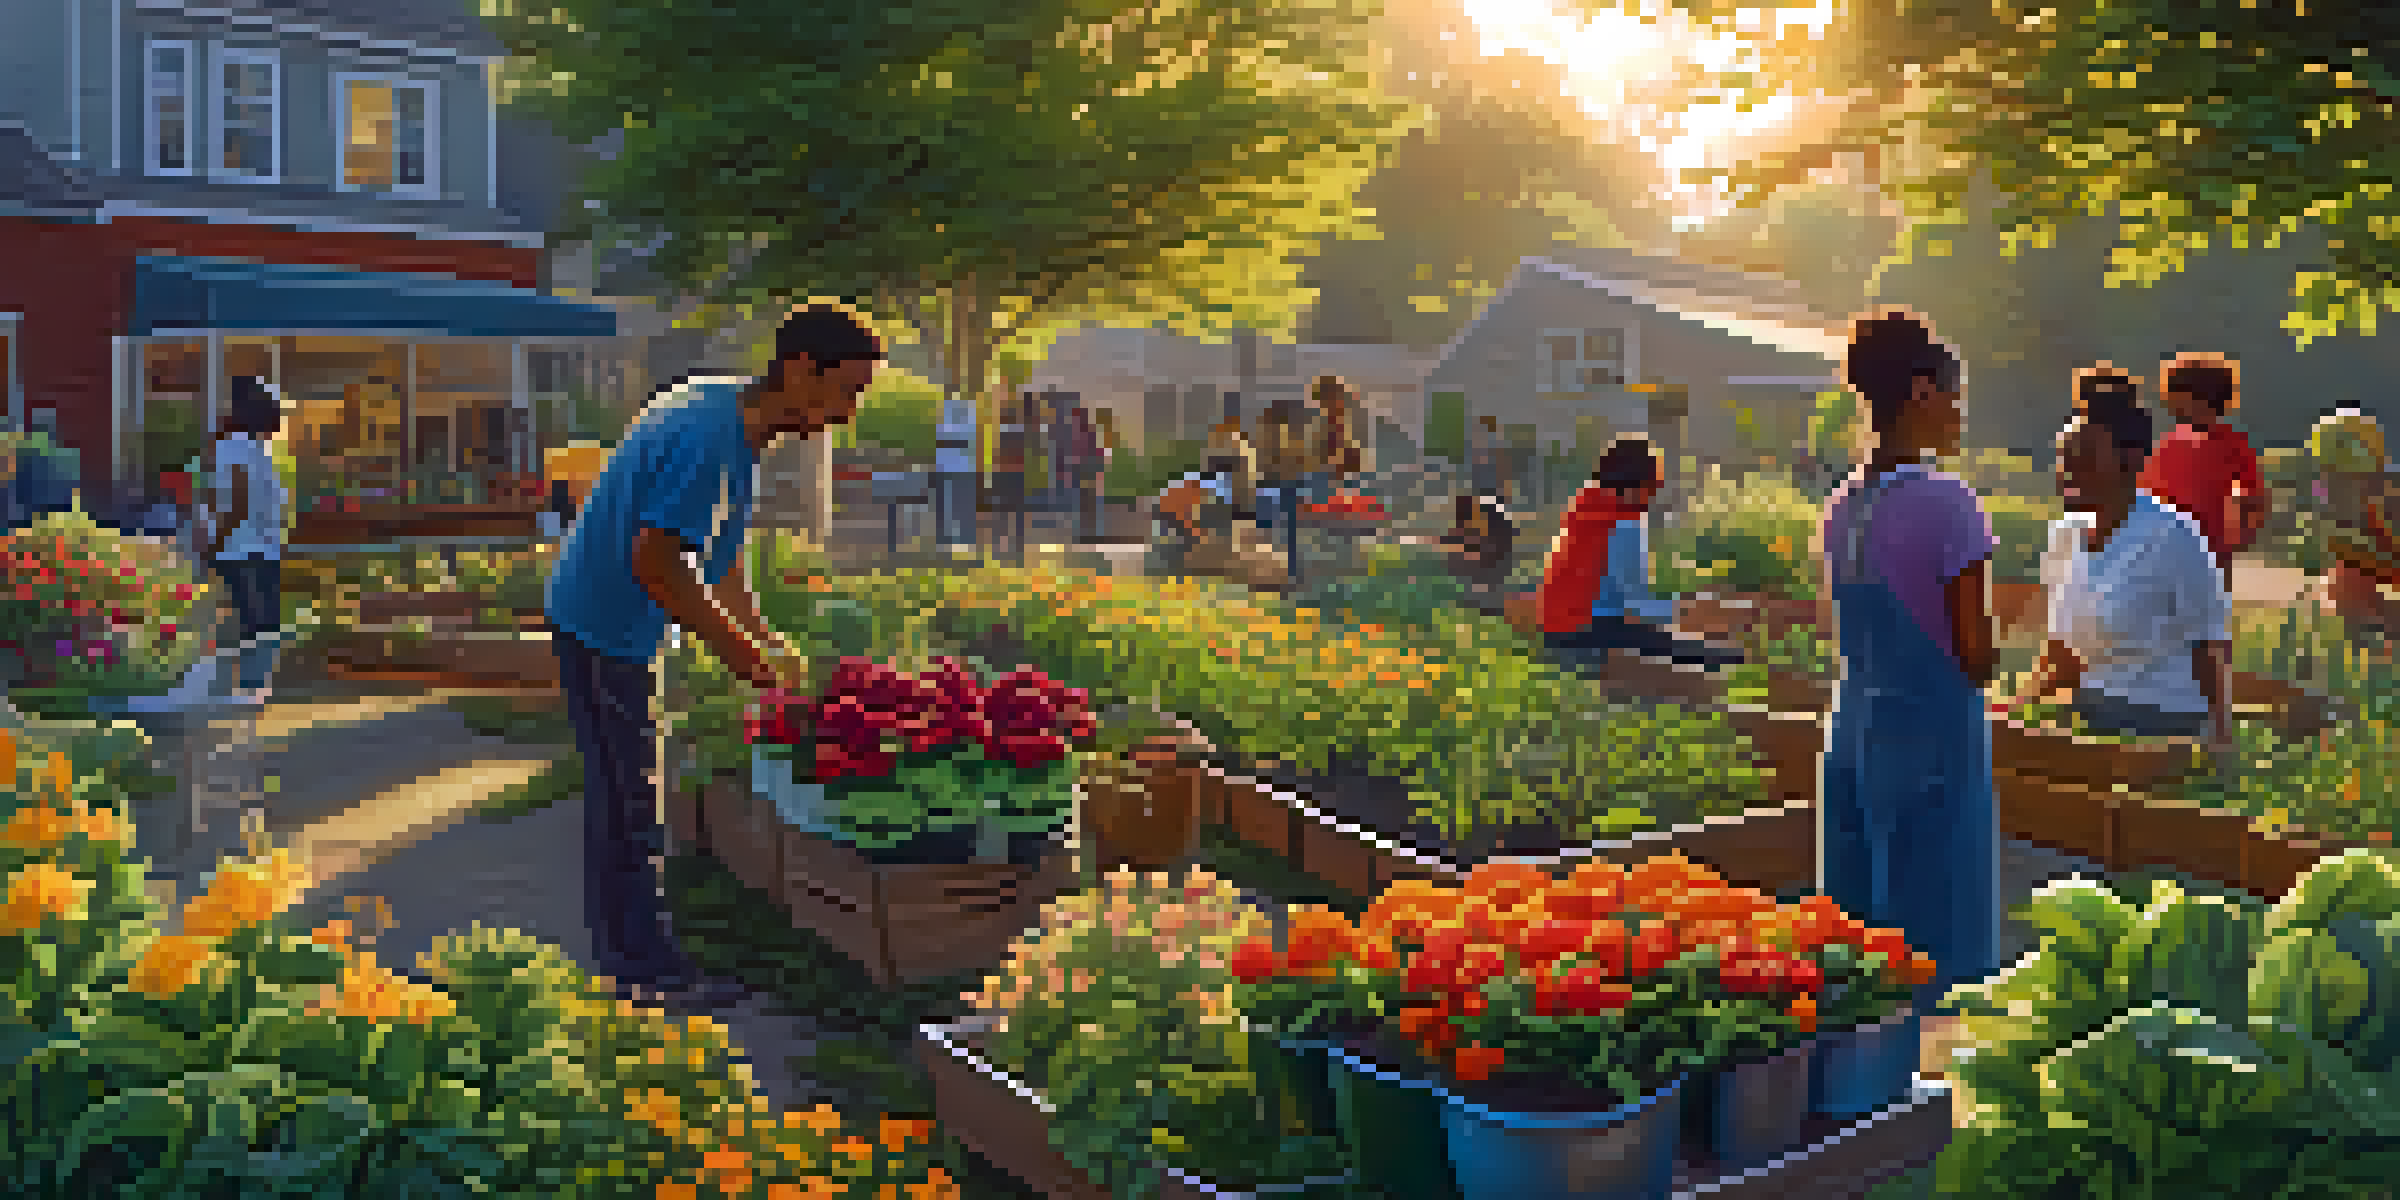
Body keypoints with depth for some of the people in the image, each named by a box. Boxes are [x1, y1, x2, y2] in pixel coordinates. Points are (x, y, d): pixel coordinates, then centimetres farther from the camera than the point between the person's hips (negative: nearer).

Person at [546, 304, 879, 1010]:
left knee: (617, 786, 18)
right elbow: (653, 563, -30)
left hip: (609, 620, 10)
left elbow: (719, 557, 12)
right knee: (627, 794, 0)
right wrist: (738, 654, -23)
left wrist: (766, 646, 11)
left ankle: (619, 945, 32)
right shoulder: (707, 436, -28)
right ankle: (643, 967, 12)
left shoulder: (732, 416, 4)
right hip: (602, 628, -10)